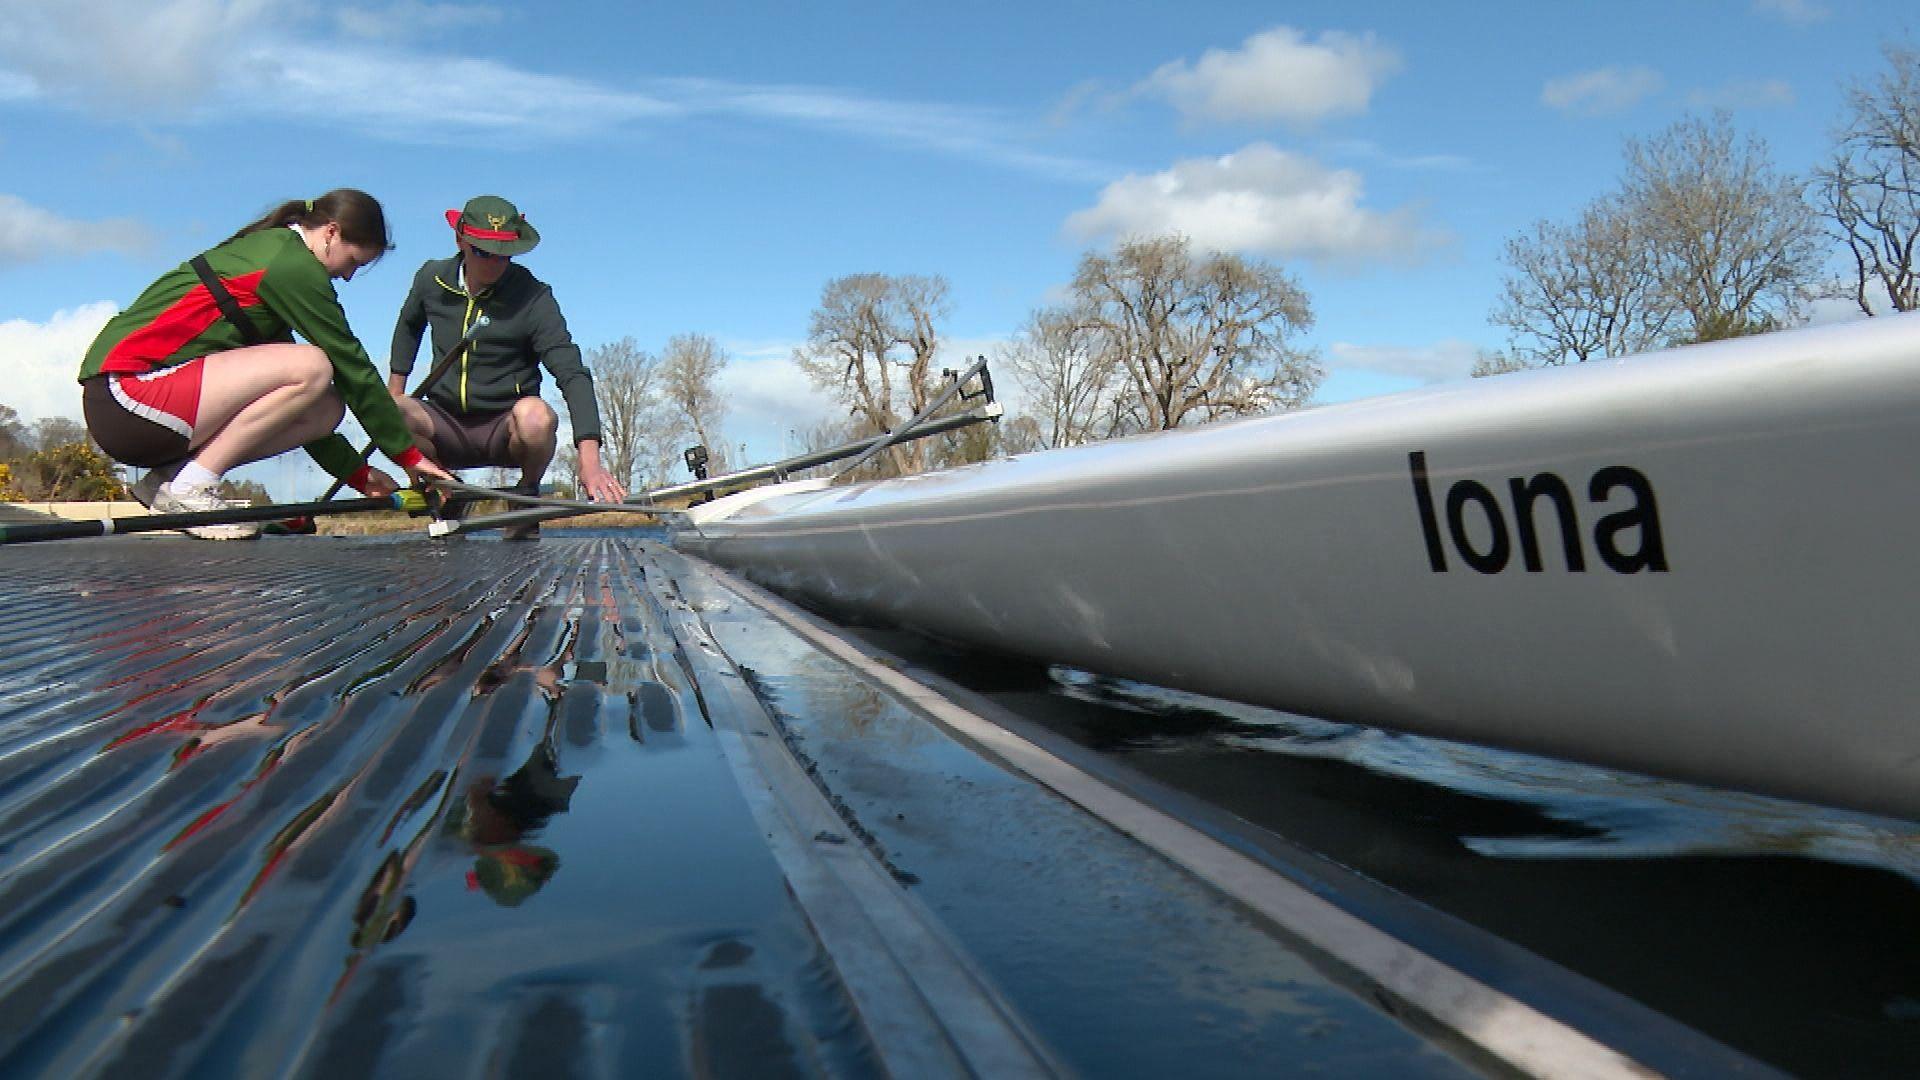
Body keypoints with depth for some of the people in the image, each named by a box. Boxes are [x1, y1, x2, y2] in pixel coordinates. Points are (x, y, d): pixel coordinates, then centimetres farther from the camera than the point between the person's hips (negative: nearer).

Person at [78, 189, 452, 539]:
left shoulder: (267, 248, 18)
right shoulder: (293, 263, -12)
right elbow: (352, 365, -8)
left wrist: (356, 472, 18)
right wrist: (409, 455, 0)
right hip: (124, 395, -10)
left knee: (326, 408, 2)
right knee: (311, 367, -22)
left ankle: (167, 476, 4)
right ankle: (187, 489, -14)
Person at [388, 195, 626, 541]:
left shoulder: (533, 299, -13)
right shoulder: (431, 279, 1)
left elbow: (572, 373, -23)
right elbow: (409, 325, 25)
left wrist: (589, 456, -36)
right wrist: (395, 388, 14)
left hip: (503, 430, -2)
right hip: (446, 426, 3)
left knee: (536, 417, -38)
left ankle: (527, 494, -3)